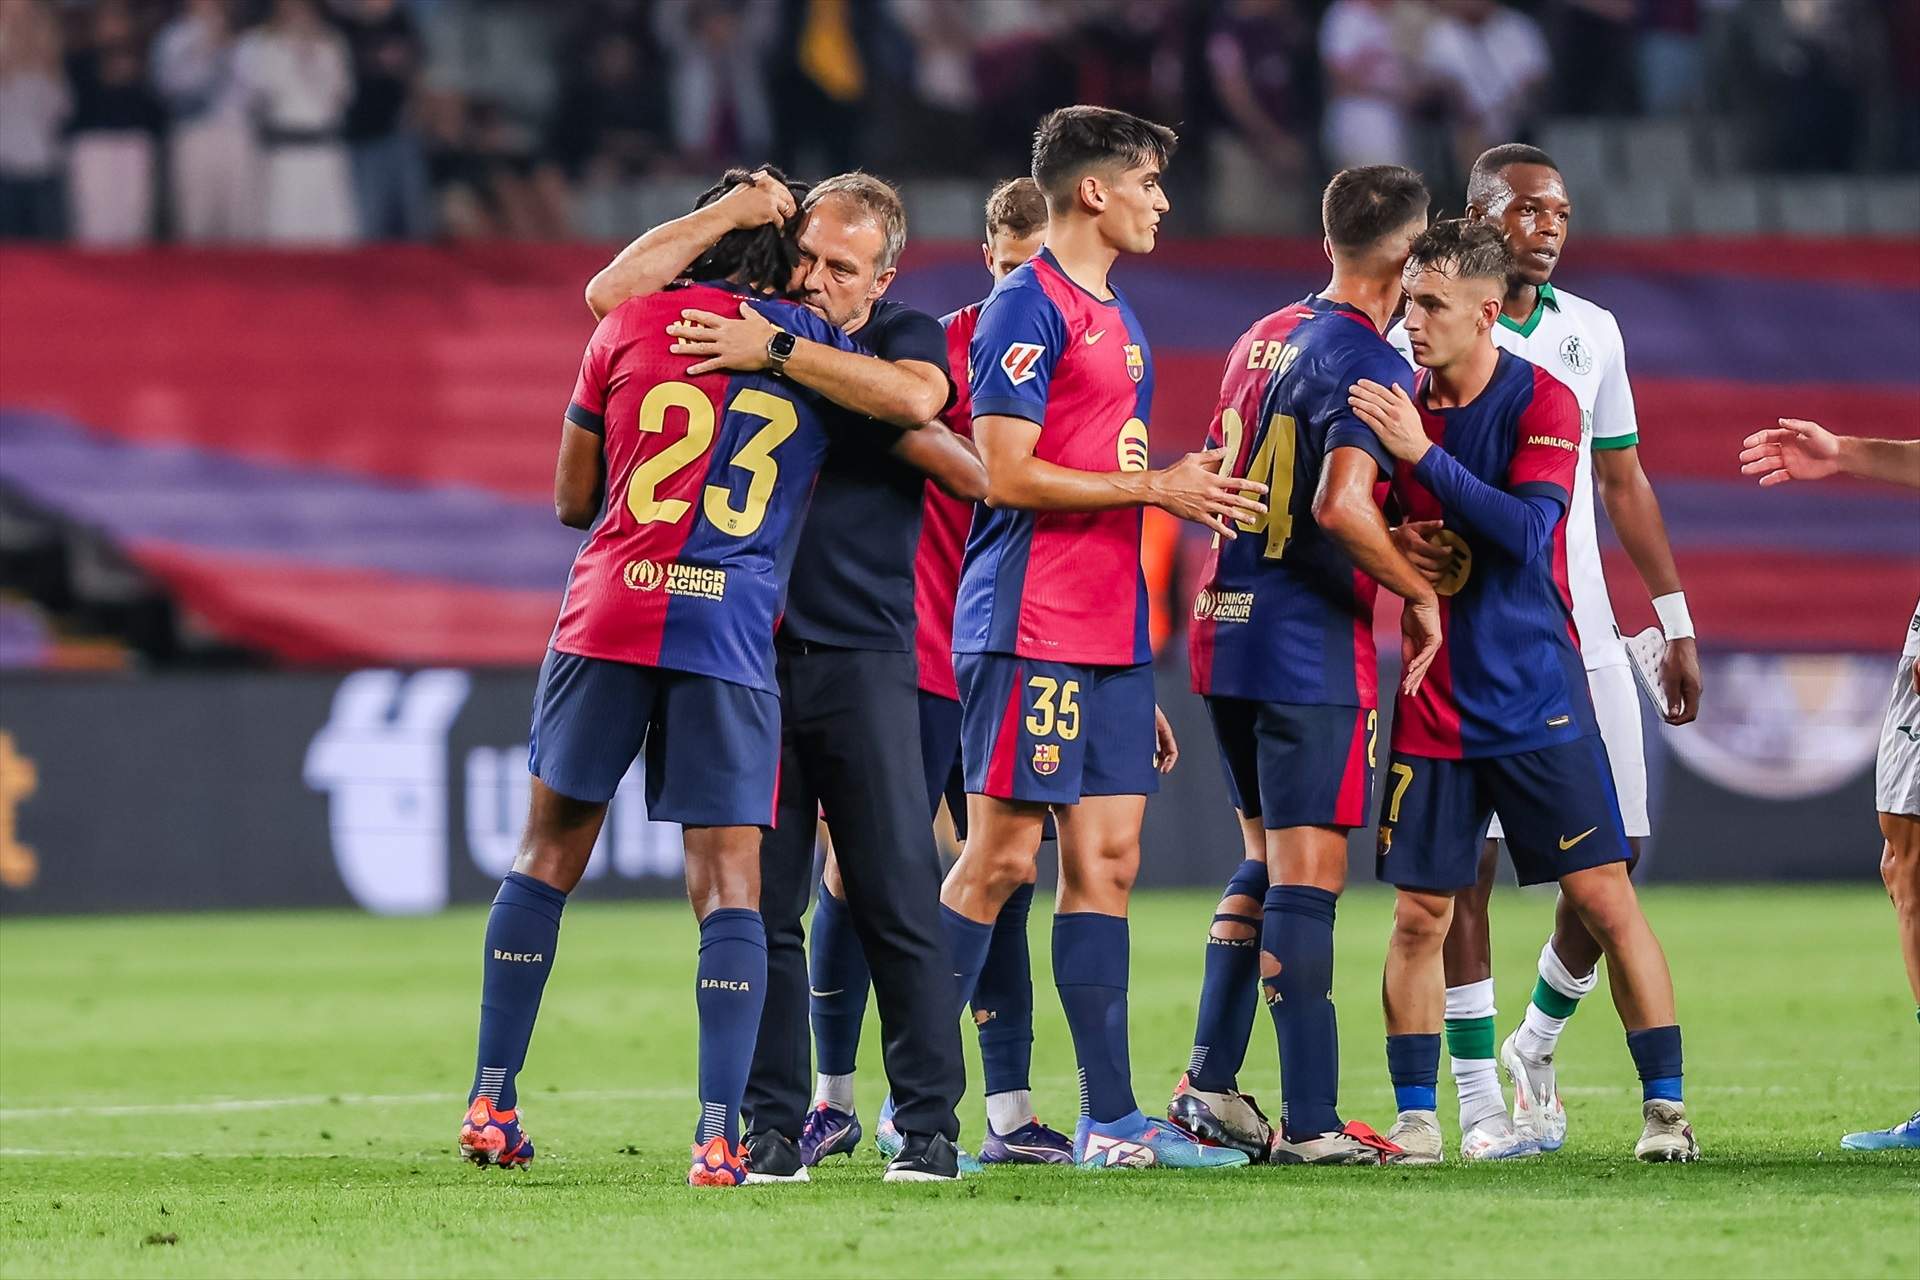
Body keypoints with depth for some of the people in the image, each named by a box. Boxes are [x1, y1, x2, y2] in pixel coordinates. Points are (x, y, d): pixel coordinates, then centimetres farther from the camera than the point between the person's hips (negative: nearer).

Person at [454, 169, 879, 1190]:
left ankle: (490, 1104, 14)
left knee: (550, 849, 14)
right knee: (729, 881, 0)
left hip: (610, 613, 1)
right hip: (732, 635, -1)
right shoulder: (822, 350, 8)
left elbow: (572, 501, 14)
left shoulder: (630, 328, 8)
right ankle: (720, 1135, -12)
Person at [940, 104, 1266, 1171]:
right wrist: (1157, 488, -13)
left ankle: (1110, 1120, 5)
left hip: (1110, 639, 9)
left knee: (1106, 862, 5)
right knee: (1002, 858, -7)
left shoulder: (1118, 320, 19)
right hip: (1030, 633, -9)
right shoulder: (1028, 306, -8)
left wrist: (1140, 677, 20)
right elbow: (1006, 474, -16)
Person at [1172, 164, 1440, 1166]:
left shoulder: (1263, 339, 13)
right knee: (1307, 876, -6)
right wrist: (1419, 591, -13)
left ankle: (1208, 1084, 17)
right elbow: (1341, 503, -26)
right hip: (1311, 647, -8)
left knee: (1266, 861, 18)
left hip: (1226, 629, 8)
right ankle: (1310, 1123, -6)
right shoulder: (1369, 362, -12)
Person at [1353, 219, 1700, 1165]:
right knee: (1418, 916, 2)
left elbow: (1526, 532, -22)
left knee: (1604, 898, -5)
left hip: (1539, 699, -4)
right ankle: (1415, 1119, 9)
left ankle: (1665, 1106, 0)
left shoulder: (1541, 402, -9)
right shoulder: (1399, 408, 5)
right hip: (1433, 708, 4)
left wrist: (1424, 454, -25)